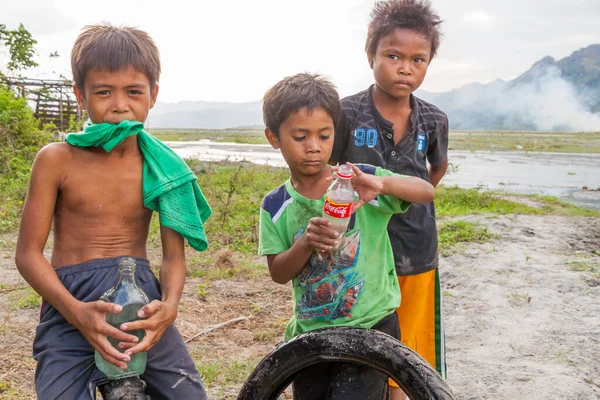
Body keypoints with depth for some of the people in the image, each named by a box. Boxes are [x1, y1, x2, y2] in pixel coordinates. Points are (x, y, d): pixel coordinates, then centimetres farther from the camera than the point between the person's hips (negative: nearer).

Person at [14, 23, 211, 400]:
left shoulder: (163, 166, -1)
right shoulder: (57, 159, -4)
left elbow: (174, 255, 0)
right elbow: (28, 253, -4)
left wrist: (169, 305, -20)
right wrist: (77, 311, -20)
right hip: (71, 303, -1)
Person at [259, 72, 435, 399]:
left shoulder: (359, 182, -9)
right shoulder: (275, 206, -2)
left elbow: (426, 191, -17)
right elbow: (278, 273, -6)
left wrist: (382, 184, -37)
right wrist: (306, 244, -26)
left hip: (370, 327, -3)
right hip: (310, 333, 3)